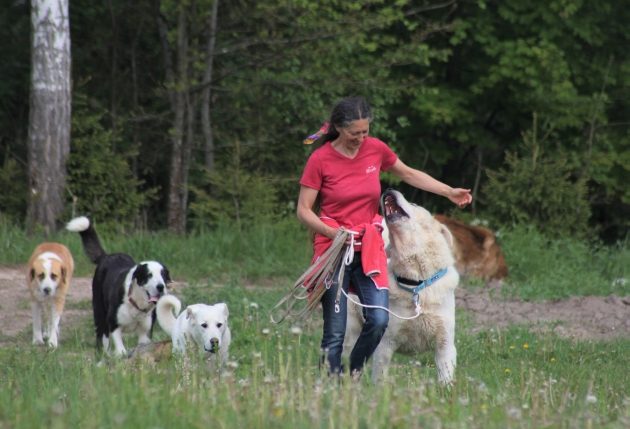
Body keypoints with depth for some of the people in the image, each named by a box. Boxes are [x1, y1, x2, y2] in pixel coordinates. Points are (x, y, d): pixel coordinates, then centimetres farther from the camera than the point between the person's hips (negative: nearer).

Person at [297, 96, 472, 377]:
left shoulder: (375, 149, 2)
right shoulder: (320, 160, -8)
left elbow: (409, 175, 18)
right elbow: (303, 211, -6)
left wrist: (450, 193, 13)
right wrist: (331, 231, -22)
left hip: (369, 248, 3)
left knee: (379, 320, -11)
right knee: (335, 332, -6)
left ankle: (355, 374, 12)